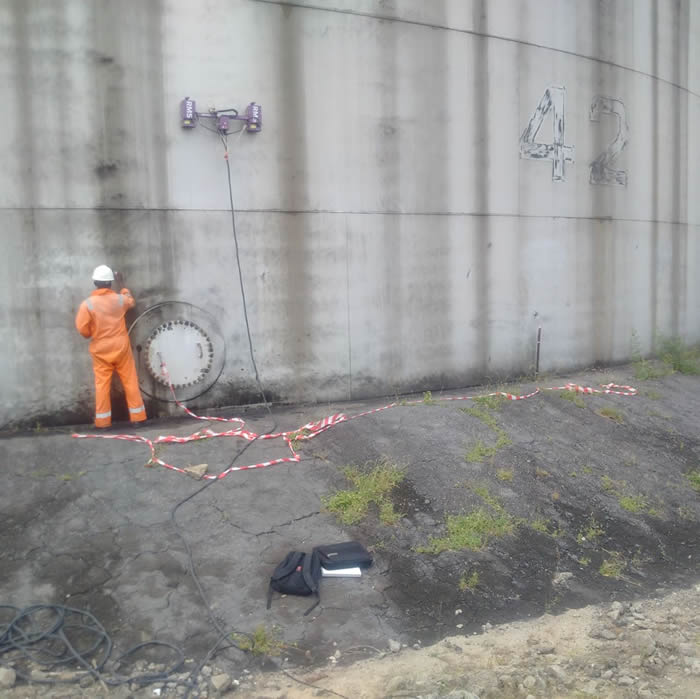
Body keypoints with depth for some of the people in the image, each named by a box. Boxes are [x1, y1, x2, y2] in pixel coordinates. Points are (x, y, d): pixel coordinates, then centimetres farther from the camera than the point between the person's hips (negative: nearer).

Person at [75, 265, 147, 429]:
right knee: (130, 381, 7)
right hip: (120, 346, 1)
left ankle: (102, 420, 8)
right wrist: (125, 290, 38)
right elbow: (131, 301, 21)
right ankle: (137, 416, 10)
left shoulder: (88, 304, -10)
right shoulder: (120, 299, -3)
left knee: (102, 384, 5)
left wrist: (92, 334, 11)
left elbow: (82, 328, -10)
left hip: (100, 349, -1)